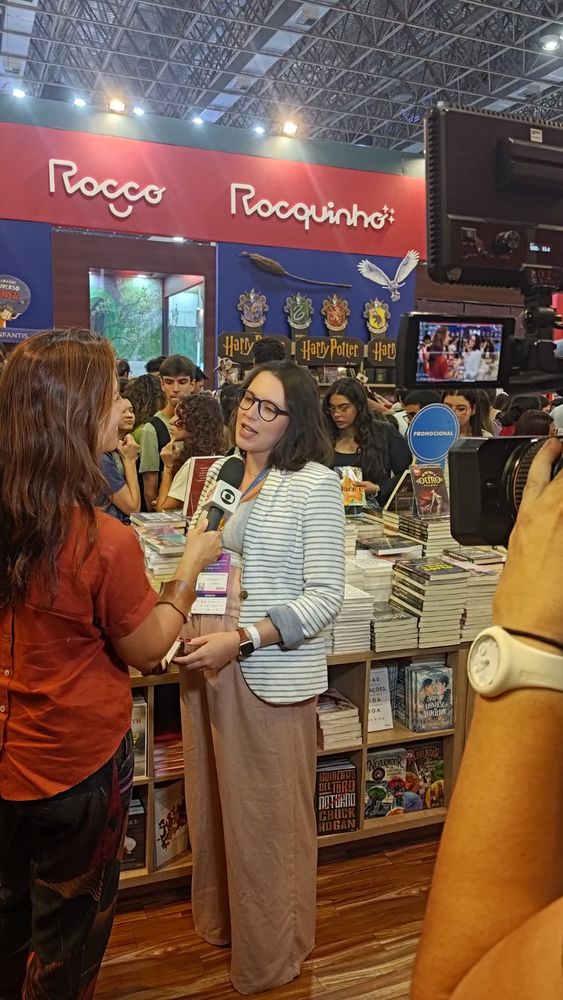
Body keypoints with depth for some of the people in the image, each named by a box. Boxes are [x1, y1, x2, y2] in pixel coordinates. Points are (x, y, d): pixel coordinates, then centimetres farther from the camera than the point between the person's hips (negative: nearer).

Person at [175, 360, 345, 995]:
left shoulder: (314, 483, -11)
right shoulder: (220, 473, 7)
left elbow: (325, 597, -14)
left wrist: (241, 639, -21)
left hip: (272, 673, -6)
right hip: (207, 662, 6)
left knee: (268, 817, 10)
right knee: (213, 802, 20)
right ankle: (218, 918, 46)